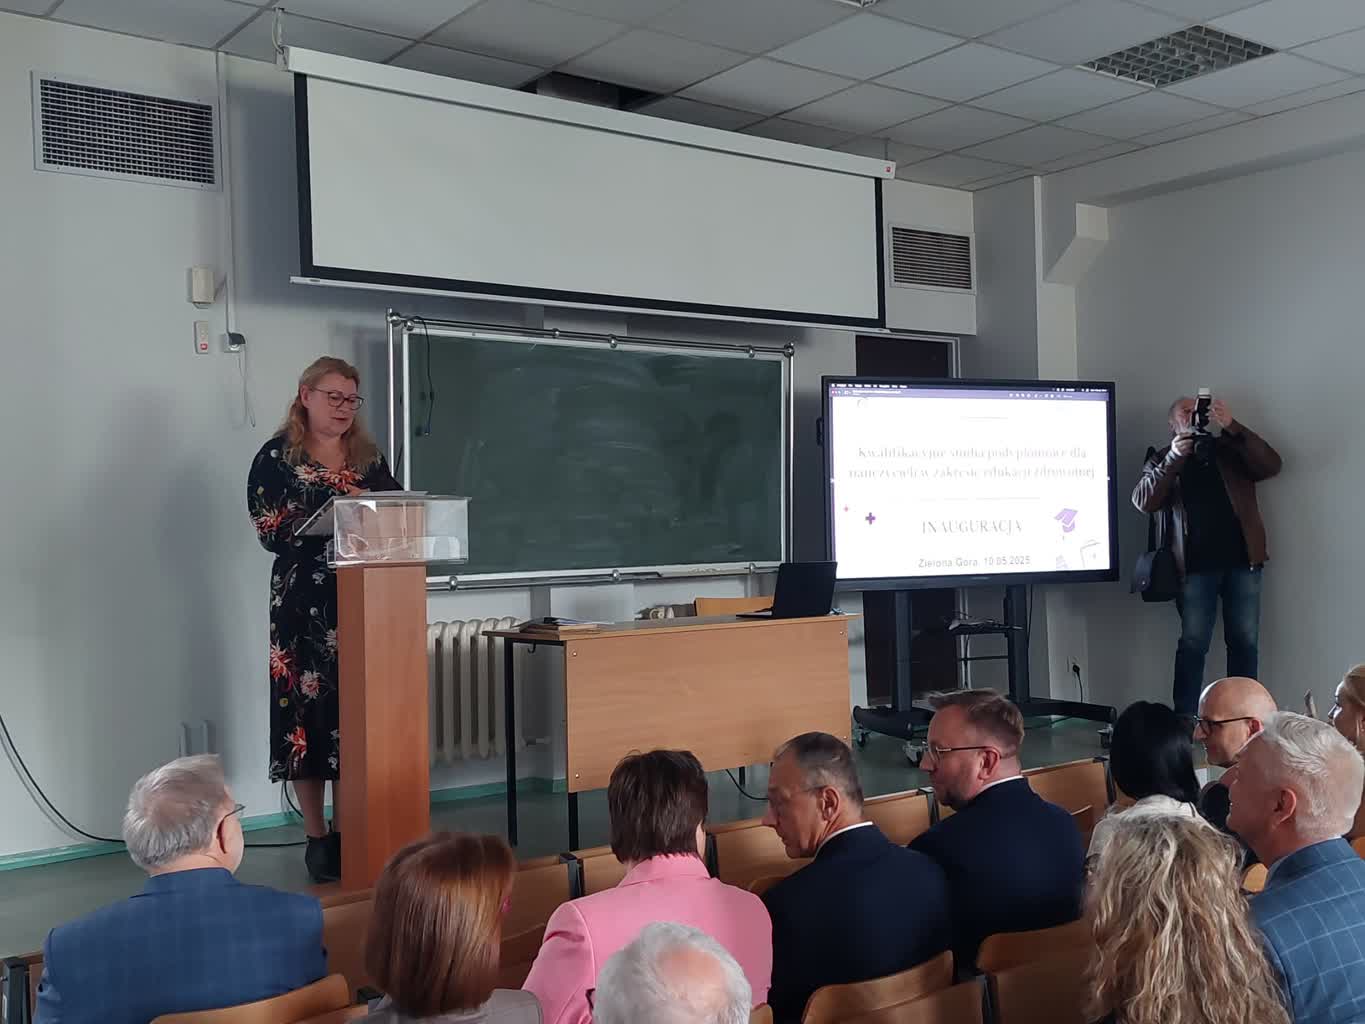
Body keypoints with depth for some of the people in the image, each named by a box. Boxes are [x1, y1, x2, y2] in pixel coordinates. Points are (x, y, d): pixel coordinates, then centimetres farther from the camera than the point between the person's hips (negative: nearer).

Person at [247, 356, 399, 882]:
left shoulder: (369, 457, 14)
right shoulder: (276, 458, 0)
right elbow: (271, 531, -9)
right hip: (305, 603, -4)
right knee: (307, 711, -1)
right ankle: (317, 838, 9)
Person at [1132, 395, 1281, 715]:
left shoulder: (1229, 449, 13)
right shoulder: (1161, 460, 11)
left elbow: (1271, 465, -5)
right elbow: (1143, 502, -5)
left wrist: (1231, 427, -15)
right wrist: (1173, 458, -15)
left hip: (1242, 560, 2)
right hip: (1196, 565, -1)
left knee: (1244, 642, 3)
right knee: (1193, 645, -4)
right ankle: (1184, 719, 0)